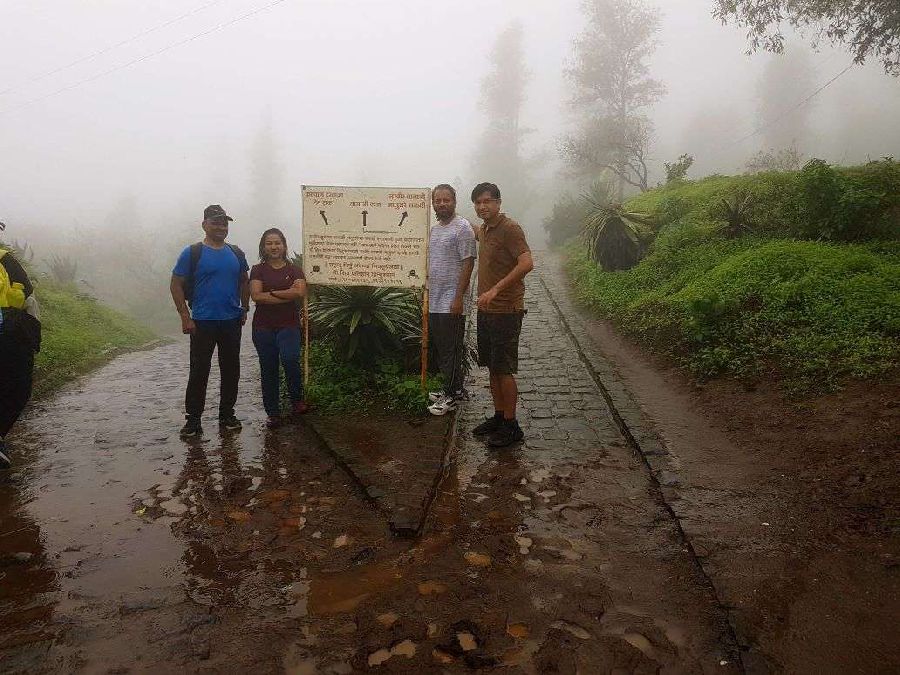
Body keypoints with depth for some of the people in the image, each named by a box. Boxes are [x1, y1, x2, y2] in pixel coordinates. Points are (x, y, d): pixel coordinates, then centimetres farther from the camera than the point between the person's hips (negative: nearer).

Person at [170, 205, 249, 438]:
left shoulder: (236, 253, 9)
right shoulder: (192, 253, -4)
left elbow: (244, 283, 19)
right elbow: (176, 285, -4)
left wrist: (245, 310, 11)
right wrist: (185, 317, -10)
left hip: (232, 322, 4)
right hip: (203, 323, -4)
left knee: (231, 370, 10)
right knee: (199, 371, -1)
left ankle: (227, 414, 22)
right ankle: (193, 419, 9)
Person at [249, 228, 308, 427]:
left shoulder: (294, 270, 6)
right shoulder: (258, 270, 6)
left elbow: (300, 292, -12)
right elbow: (256, 296, -10)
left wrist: (272, 293, -10)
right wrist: (287, 294, -10)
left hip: (289, 325, -1)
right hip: (263, 327, 1)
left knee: (290, 360, -24)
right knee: (268, 370, 5)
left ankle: (297, 400, -1)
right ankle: (274, 414, 17)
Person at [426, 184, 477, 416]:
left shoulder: (462, 227, -9)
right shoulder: (434, 229, 16)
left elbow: (468, 263, -15)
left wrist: (458, 297, -19)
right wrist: (426, 292, 19)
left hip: (452, 302, -8)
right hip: (435, 301, 9)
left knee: (451, 349, -2)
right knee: (440, 347, 14)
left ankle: (451, 396, 7)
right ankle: (453, 389, 26)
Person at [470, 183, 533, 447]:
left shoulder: (509, 228, -14)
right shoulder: (483, 230, 13)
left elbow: (527, 263, -26)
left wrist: (496, 289, -29)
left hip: (506, 311, -9)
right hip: (486, 310, 9)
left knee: (503, 370, -4)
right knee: (492, 367, 14)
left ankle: (511, 426, 7)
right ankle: (498, 417, 26)